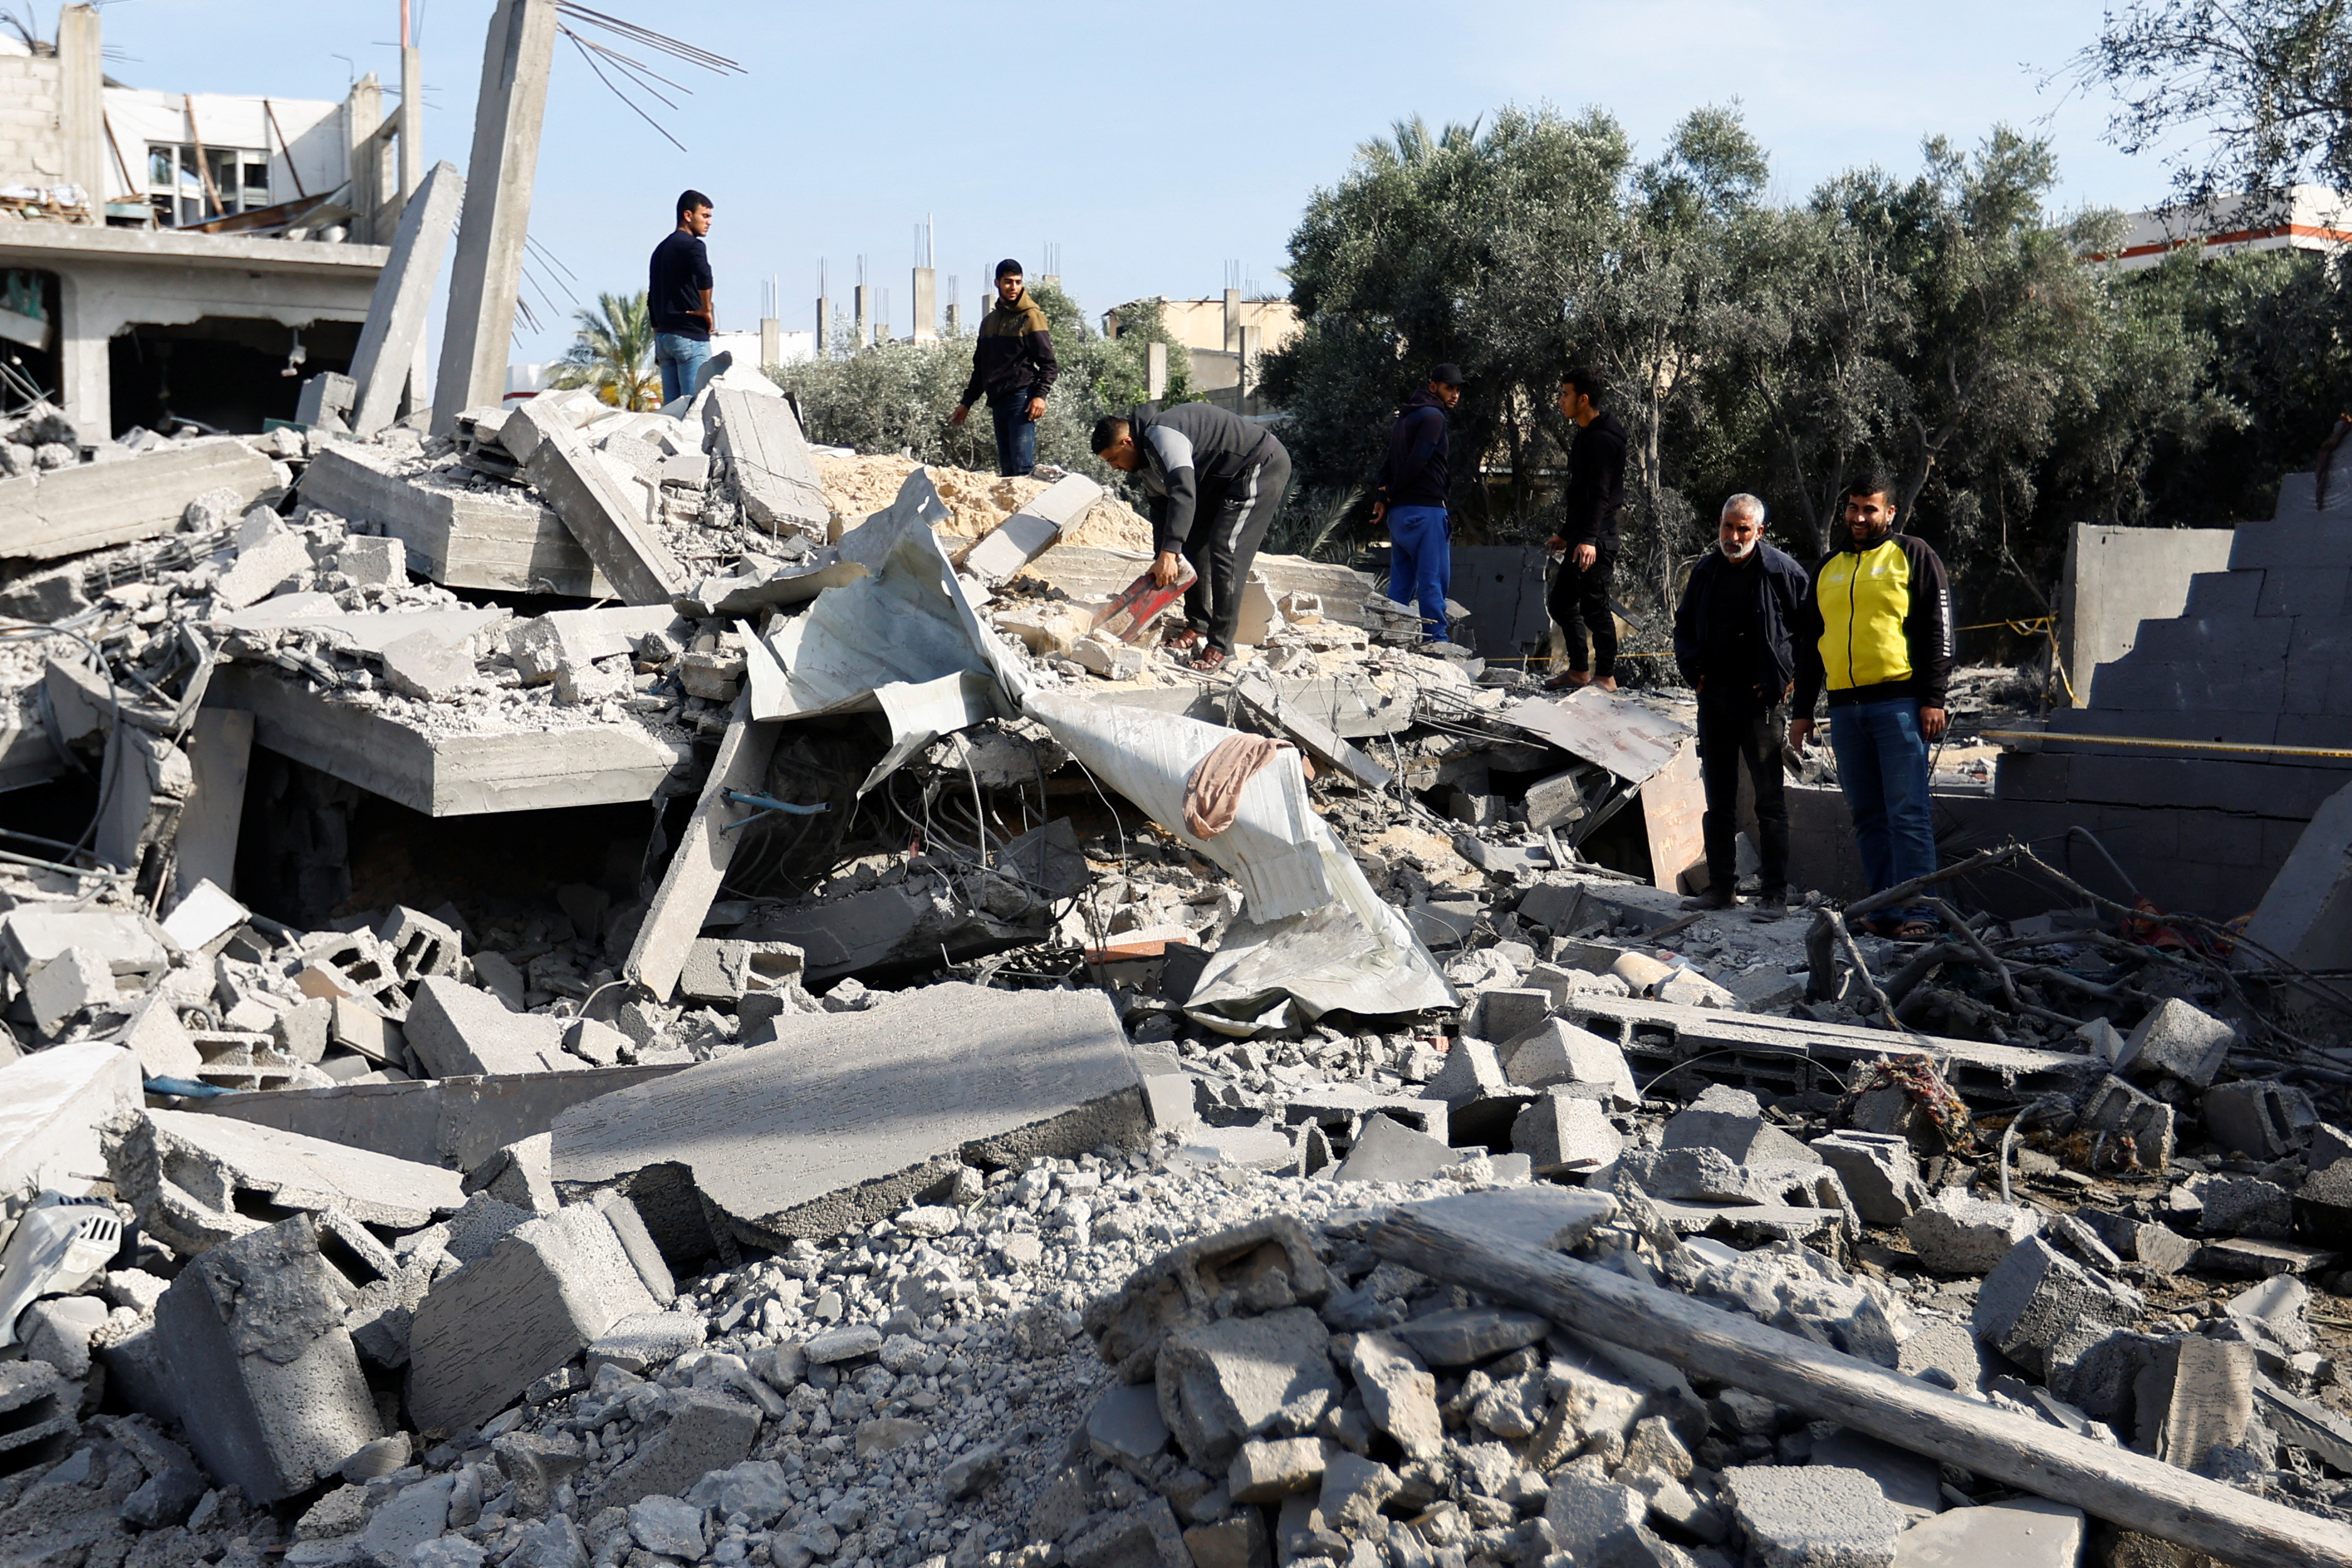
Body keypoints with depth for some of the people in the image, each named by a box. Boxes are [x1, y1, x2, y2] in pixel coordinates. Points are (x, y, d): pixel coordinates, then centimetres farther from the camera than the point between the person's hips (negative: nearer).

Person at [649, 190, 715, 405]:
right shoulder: (691, 245, -7)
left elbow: (652, 299, 22)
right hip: (690, 335, -9)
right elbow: (704, 276, -29)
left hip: (664, 336, 9)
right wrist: (706, 310, -14)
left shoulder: (661, 249, 21)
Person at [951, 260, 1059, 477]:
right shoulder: (989, 321, 20)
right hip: (998, 401, 7)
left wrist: (1040, 395, -19)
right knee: (1007, 468, 4)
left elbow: (1048, 363, -6)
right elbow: (980, 367, 27)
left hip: (1022, 399, -7)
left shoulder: (1031, 316, -1)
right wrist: (967, 402, 22)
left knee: (1023, 465, -15)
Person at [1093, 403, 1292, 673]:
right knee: (1193, 545, 9)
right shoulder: (1149, 457, 8)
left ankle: (1221, 646, -13)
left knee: (1225, 552, -16)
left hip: (1262, 468, -11)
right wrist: (1161, 562, 5)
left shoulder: (1160, 436, -26)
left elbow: (1183, 493, -38)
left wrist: (1169, 553, -43)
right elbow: (1162, 508, 13)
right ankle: (1198, 626, 19)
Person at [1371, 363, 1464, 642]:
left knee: (1401, 583, 9)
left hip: (1399, 513, 9)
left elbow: (1389, 463, 16)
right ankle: (1435, 639, -10)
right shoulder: (1432, 416, -7)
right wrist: (1391, 491, -4)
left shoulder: (1405, 418, 22)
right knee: (1434, 580, -8)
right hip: (1425, 509, -9)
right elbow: (1418, 460, -16)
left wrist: (1382, 498, 4)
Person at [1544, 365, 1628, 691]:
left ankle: (1605, 677, 1)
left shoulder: (1603, 438, -14)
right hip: (1581, 537, 11)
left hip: (1596, 541, -11)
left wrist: (1589, 539, -31)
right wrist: (1566, 533, 29)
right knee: (1561, 602, 14)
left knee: (1594, 606, -7)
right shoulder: (1586, 435, 18)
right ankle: (1579, 670, 23)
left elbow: (1600, 493, -23)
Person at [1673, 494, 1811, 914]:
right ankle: (1720, 888, 17)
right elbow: (1684, 626, 21)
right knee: (1719, 800, 10)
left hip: (1760, 700, -5)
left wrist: (1790, 675, -7)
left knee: (1770, 800, -2)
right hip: (1713, 698, 5)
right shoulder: (1705, 572, 10)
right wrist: (1694, 670, 7)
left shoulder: (1782, 571, -5)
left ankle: (1776, 894, 2)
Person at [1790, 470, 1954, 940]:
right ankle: (1886, 911, 11)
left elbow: (1937, 628, -1)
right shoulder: (1828, 567, 19)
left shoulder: (1912, 556, 5)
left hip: (1898, 702, -5)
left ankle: (1917, 913, -9)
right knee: (1868, 817, 6)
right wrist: (1801, 709, 18)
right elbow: (1808, 641, 22)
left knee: (1907, 813, -9)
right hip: (1844, 708, 5)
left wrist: (1933, 698, -9)